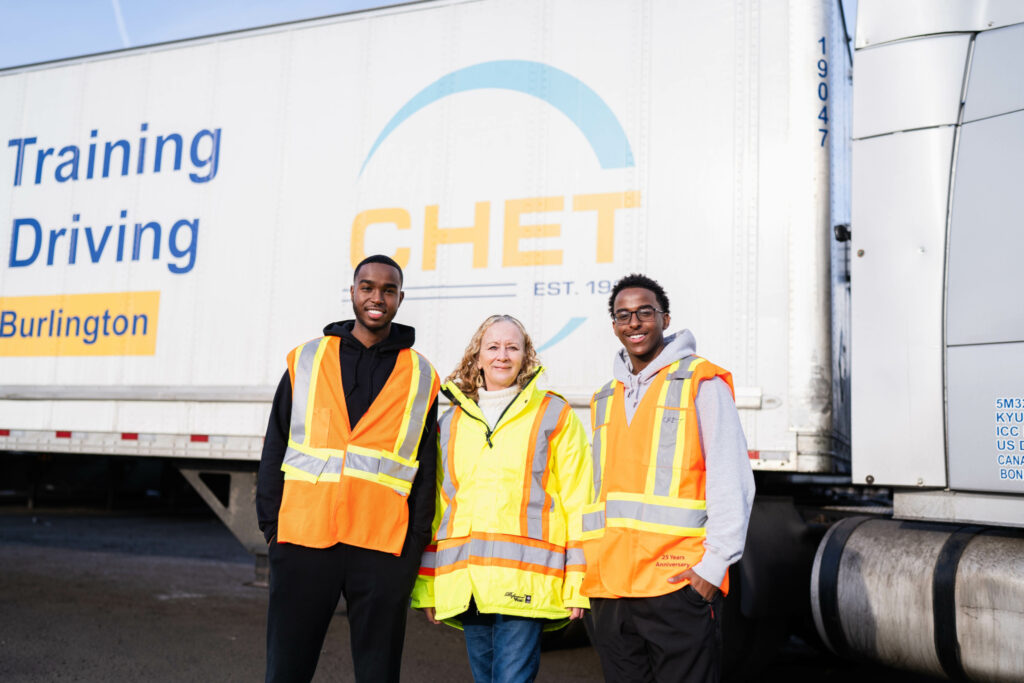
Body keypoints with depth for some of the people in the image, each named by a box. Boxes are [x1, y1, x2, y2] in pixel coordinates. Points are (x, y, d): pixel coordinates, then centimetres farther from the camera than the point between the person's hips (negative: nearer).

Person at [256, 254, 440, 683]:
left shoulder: (421, 377, 9)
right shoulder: (306, 360, 10)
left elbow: (425, 470, 9)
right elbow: (275, 450, 10)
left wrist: (415, 543, 3)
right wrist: (271, 526, 4)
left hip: (383, 549, 0)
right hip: (303, 539, 1)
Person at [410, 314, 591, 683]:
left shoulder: (554, 414, 4)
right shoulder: (451, 421, 15)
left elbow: (577, 502, 0)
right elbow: (435, 506, 17)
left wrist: (578, 583, -6)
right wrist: (427, 587, 14)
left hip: (525, 580, -4)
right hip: (465, 582, 4)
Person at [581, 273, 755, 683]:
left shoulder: (701, 382, 1)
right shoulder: (604, 400, 19)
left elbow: (731, 479, -6)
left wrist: (715, 563, -13)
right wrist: (589, 570, 14)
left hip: (679, 583, -6)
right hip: (609, 590, 6)